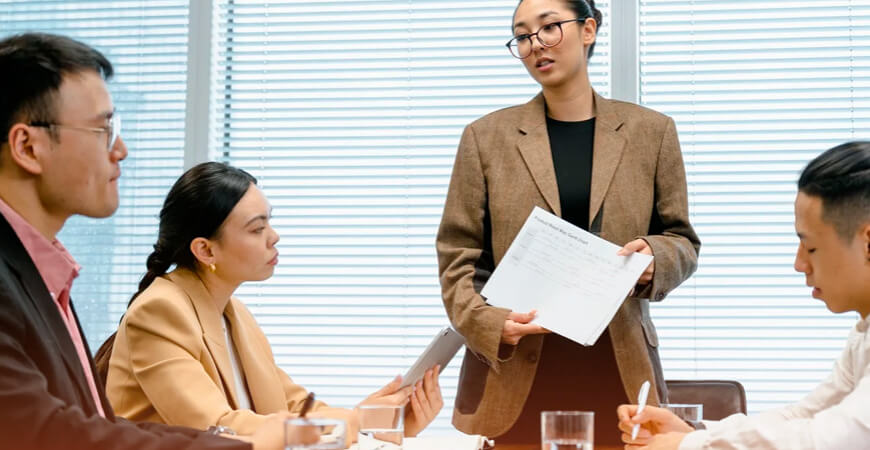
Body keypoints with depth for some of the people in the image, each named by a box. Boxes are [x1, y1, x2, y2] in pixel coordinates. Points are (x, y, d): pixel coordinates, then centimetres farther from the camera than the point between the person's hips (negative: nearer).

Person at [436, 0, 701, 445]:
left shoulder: (650, 132, 6)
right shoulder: (487, 136, 3)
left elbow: (681, 240, 11)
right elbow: (458, 256, 3)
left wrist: (653, 258, -11)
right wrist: (492, 323, -14)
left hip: (618, 366, 1)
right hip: (512, 367, 0)